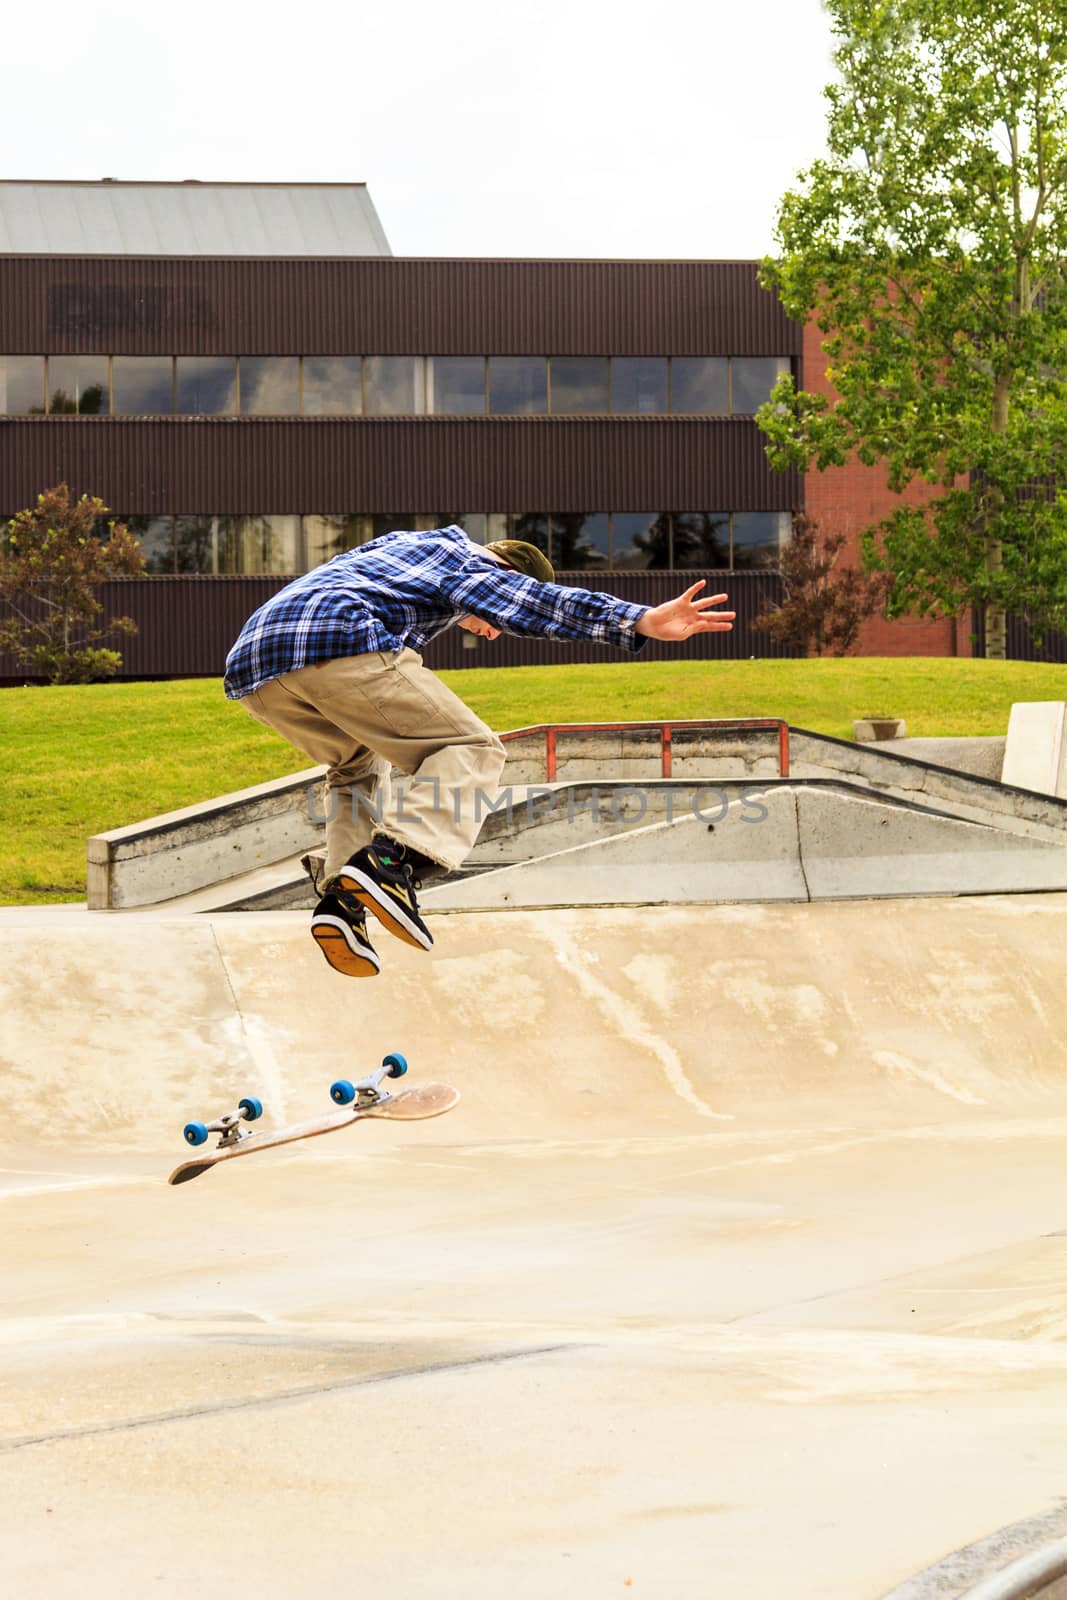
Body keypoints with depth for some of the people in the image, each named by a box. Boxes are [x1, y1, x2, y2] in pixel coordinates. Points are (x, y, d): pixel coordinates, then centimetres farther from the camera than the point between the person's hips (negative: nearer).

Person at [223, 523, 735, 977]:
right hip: (340, 644, -8)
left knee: (358, 765, 30)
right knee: (471, 750, -2)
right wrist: (642, 621, -13)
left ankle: (342, 902, 9)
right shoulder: (469, 563, 15)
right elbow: (542, 603, -3)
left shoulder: (398, 544, 38)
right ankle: (391, 861, -27)